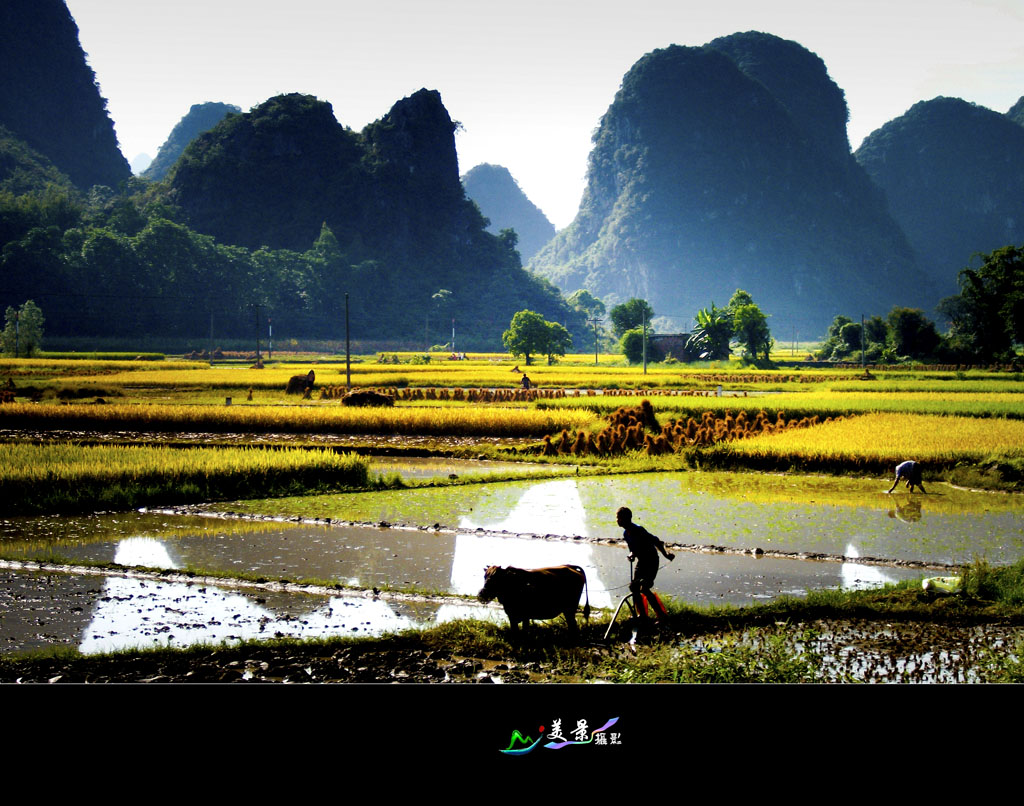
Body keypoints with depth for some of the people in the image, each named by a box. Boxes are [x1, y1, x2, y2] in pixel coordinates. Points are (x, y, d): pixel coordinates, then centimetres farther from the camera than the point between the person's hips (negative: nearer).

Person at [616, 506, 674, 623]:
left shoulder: (638, 530, -23)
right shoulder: (626, 533, 5)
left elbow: (655, 541, -22)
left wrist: (665, 555, -21)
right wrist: (632, 553, -4)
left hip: (651, 561, -9)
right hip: (641, 561, 9)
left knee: (644, 588, -18)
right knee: (634, 587, 6)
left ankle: (661, 615, -9)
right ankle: (642, 615, 19)